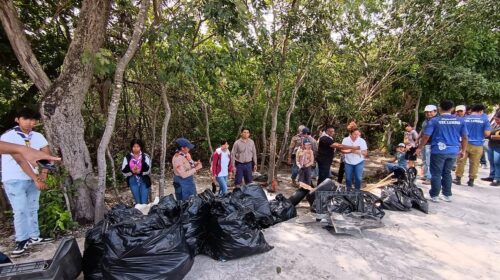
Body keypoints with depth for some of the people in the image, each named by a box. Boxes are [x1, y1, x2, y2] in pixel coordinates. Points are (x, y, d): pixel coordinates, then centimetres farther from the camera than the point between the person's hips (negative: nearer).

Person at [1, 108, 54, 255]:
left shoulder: (38, 136, 3)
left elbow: (47, 156, 1)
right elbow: (21, 160, -20)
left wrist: (43, 174, -13)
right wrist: (36, 179, -22)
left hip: (33, 179, 5)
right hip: (14, 180, -4)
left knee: (32, 209, 10)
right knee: (20, 211, -4)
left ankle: (34, 237, 20)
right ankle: (21, 241, 9)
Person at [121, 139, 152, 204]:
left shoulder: (146, 156, 0)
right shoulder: (127, 157, 4)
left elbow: (148, 170, -8)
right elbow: (124, 171, -1)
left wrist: (140, 171, -24)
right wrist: (132, 171, -18)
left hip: (144, 181, -2)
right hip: (133, 181, 2)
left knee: (144, 202, 0)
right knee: (137, 202, 14)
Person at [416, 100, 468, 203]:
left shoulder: (434, 120, -8)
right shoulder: (460, 120, 4)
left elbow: (426, 136, -10)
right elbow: (465, 137, 8)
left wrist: (419, 148, 0)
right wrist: (463, 150, 18)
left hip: (438, 151, -4)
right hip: (453, 151, 4)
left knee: (436, 174, 4)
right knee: (447, 173, 17)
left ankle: (434, 196, 9)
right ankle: (447, 195, 23)